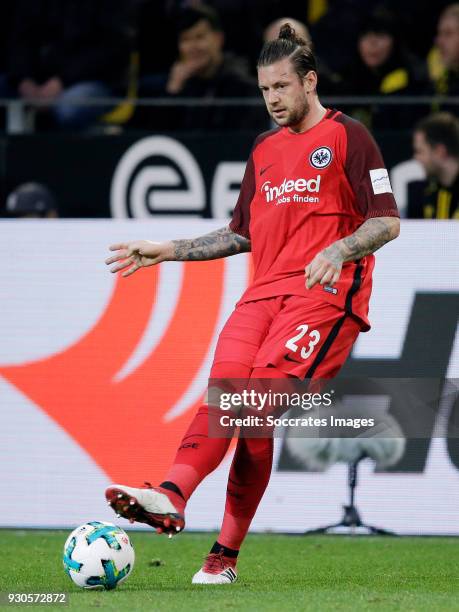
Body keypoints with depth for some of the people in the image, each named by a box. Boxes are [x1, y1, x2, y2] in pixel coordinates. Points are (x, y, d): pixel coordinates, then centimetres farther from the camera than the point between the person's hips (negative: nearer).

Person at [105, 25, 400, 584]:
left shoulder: (347, 137, 2)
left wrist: (338, 251, -22)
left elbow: (387, 222, -5)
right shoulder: (264, 149, 22)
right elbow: (242, 233, 28)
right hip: (264, 292, 6)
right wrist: (167, 252, 20)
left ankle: (225, 554, -24)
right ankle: (171, 495, -36)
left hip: (326, 294, -6)